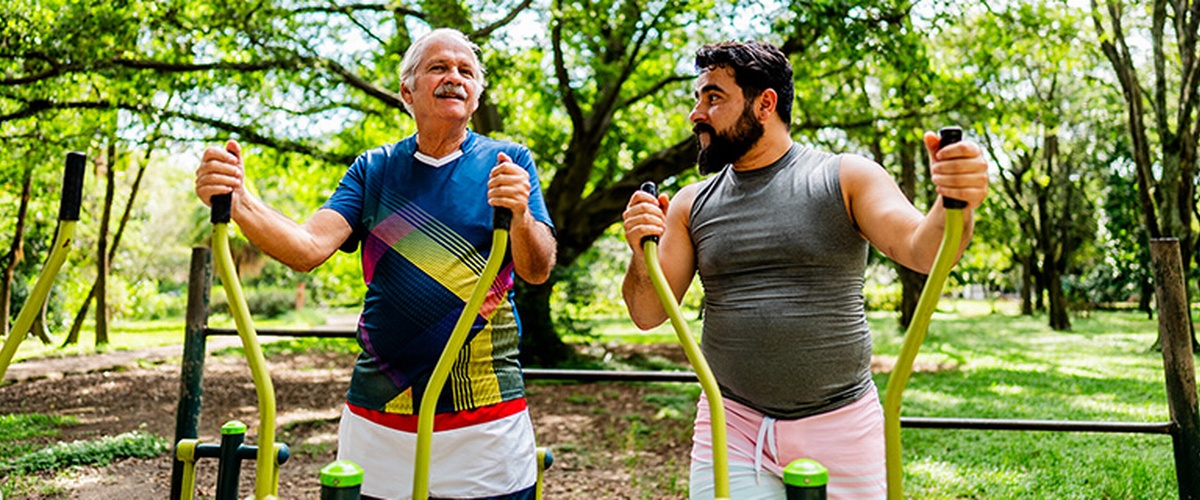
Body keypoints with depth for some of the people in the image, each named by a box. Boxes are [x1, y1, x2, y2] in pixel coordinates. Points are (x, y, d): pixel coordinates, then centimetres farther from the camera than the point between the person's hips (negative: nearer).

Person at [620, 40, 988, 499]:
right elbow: (648, 315, 3)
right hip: (732, 426, 2)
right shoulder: (691, 204, 4)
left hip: (839, 423, -1)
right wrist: (641, 253, -18)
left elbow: (923, 251, -14)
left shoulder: (846, 178, -2)